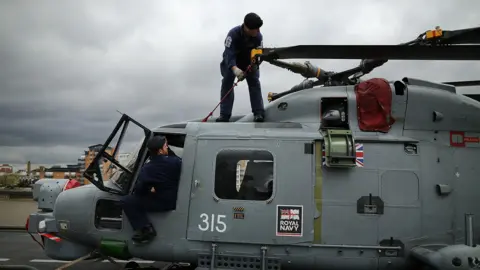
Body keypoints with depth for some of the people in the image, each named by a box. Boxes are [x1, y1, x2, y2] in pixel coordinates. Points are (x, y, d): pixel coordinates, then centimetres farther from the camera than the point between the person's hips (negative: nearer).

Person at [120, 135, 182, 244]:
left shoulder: (147, 169, -15)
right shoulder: (176, 162, -11)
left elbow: (138, 190, -11)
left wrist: (149, 189, 7)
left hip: (162, 204, -5)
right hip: (175, 201, 5)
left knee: (126, 201, 1)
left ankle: (145, 228, -9)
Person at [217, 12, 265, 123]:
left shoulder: (258, 36, -26)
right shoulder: (233, 34, -36)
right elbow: (229, 53, -42)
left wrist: (254, 64, -44)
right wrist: (234, 68, -59)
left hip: (249, 62, 2)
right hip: (231, 62, -1)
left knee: (254, 83, -10)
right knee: (227, 83, -7)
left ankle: (258, 113, -8)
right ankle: (224, 114, -3)